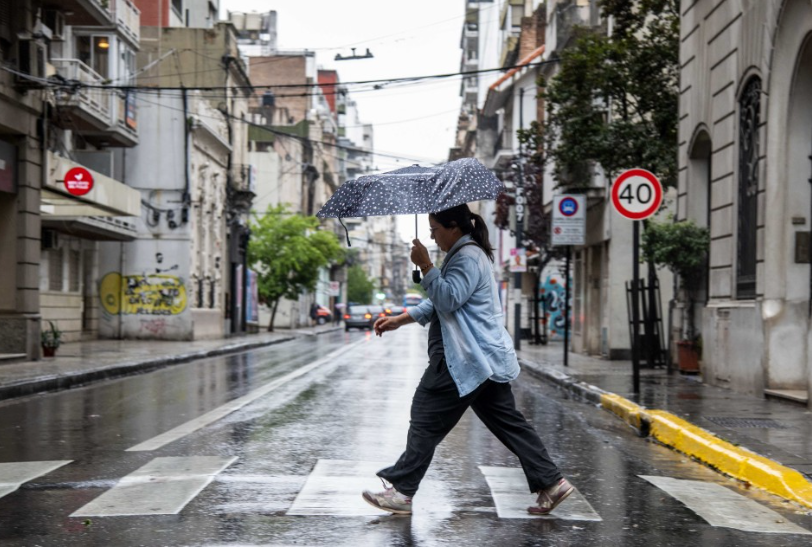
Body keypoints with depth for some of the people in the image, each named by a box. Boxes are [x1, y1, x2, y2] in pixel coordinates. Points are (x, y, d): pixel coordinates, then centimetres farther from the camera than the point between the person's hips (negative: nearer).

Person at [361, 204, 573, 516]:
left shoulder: (468, 257, -13)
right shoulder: (464, 254, 21)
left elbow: (448, 299, -24)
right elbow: (438, 304, 26)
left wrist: (425, 265, -20)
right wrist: (400, 320, 21)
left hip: (467, 360, -11)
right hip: (485, 358, 11)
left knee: (426, 420, -5)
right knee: (507, 422, 10)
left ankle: (400, 491, 0)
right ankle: (550, 482, 9)